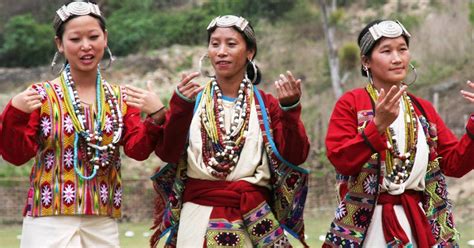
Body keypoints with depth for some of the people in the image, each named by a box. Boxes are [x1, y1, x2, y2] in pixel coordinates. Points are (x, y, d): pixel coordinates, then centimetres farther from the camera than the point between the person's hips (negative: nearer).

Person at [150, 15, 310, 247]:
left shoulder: (267, 105, 7)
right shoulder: (192, 99, 7)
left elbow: (295, 157, -4)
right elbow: (167, 153, -6)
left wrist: (290, 109, -16)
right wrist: (180, 106, -19)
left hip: (253, 221, 0)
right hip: (199, 217, 0)